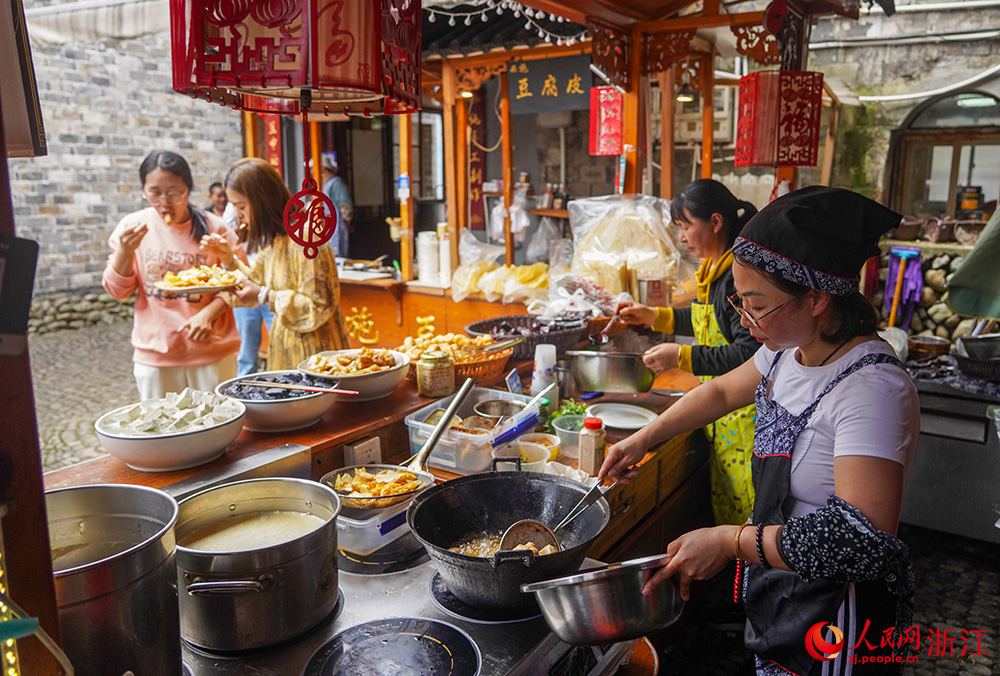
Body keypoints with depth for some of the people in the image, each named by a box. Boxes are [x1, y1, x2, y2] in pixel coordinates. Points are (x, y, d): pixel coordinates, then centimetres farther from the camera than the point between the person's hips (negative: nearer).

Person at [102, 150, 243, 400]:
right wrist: (125, 252, -17)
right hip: (154, 354, 1)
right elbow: (117, 290, 1)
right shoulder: (131, 226, 1)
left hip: (212, 351, -1)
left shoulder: (213, 228, -5)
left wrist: (208, 314, -17)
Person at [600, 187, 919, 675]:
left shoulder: (872, 389, -29)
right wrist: (642, 439, 9)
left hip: (836, 621, -7)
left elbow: (867, 539, -35)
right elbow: (724, 391, 14)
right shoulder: (791, 350, -4)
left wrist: (731, 542, -32)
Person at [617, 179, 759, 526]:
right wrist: (654, 316, 19)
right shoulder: (717, 268, 9)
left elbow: (750, 353, -25)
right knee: (722, 510, 18)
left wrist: (682, 357, -20)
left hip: (746, 416, -9)